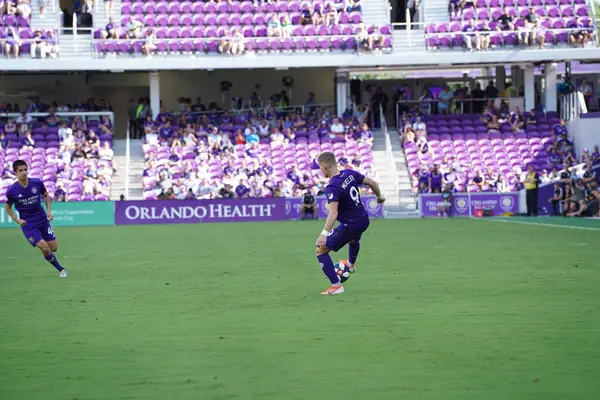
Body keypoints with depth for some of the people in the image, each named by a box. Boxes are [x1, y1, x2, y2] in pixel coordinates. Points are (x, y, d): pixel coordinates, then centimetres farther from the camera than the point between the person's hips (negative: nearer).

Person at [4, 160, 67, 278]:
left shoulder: (37, 183, -8)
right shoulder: (12, 191, -13)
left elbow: (46, 196, 12)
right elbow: (7, 208, 3)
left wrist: (49, 210, -1)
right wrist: (18, 220, -9)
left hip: (43, 220, 3)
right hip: (27, 224, -3)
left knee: (53, 248, 2)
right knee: (44, 248, -16)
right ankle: (60, 269, 6)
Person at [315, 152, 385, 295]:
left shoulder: (332, 188, -25)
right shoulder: (350, 174, -4)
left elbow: (333, 213, -35)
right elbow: (372, 183, 6)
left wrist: (324, 234, -39)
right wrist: (379, 196, 25)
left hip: (349, 226, -8)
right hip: (363, 220, 8)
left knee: (321, 250, 2)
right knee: (353, 239, 42)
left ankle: (336, 286, -1)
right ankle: (351, 264, 70)